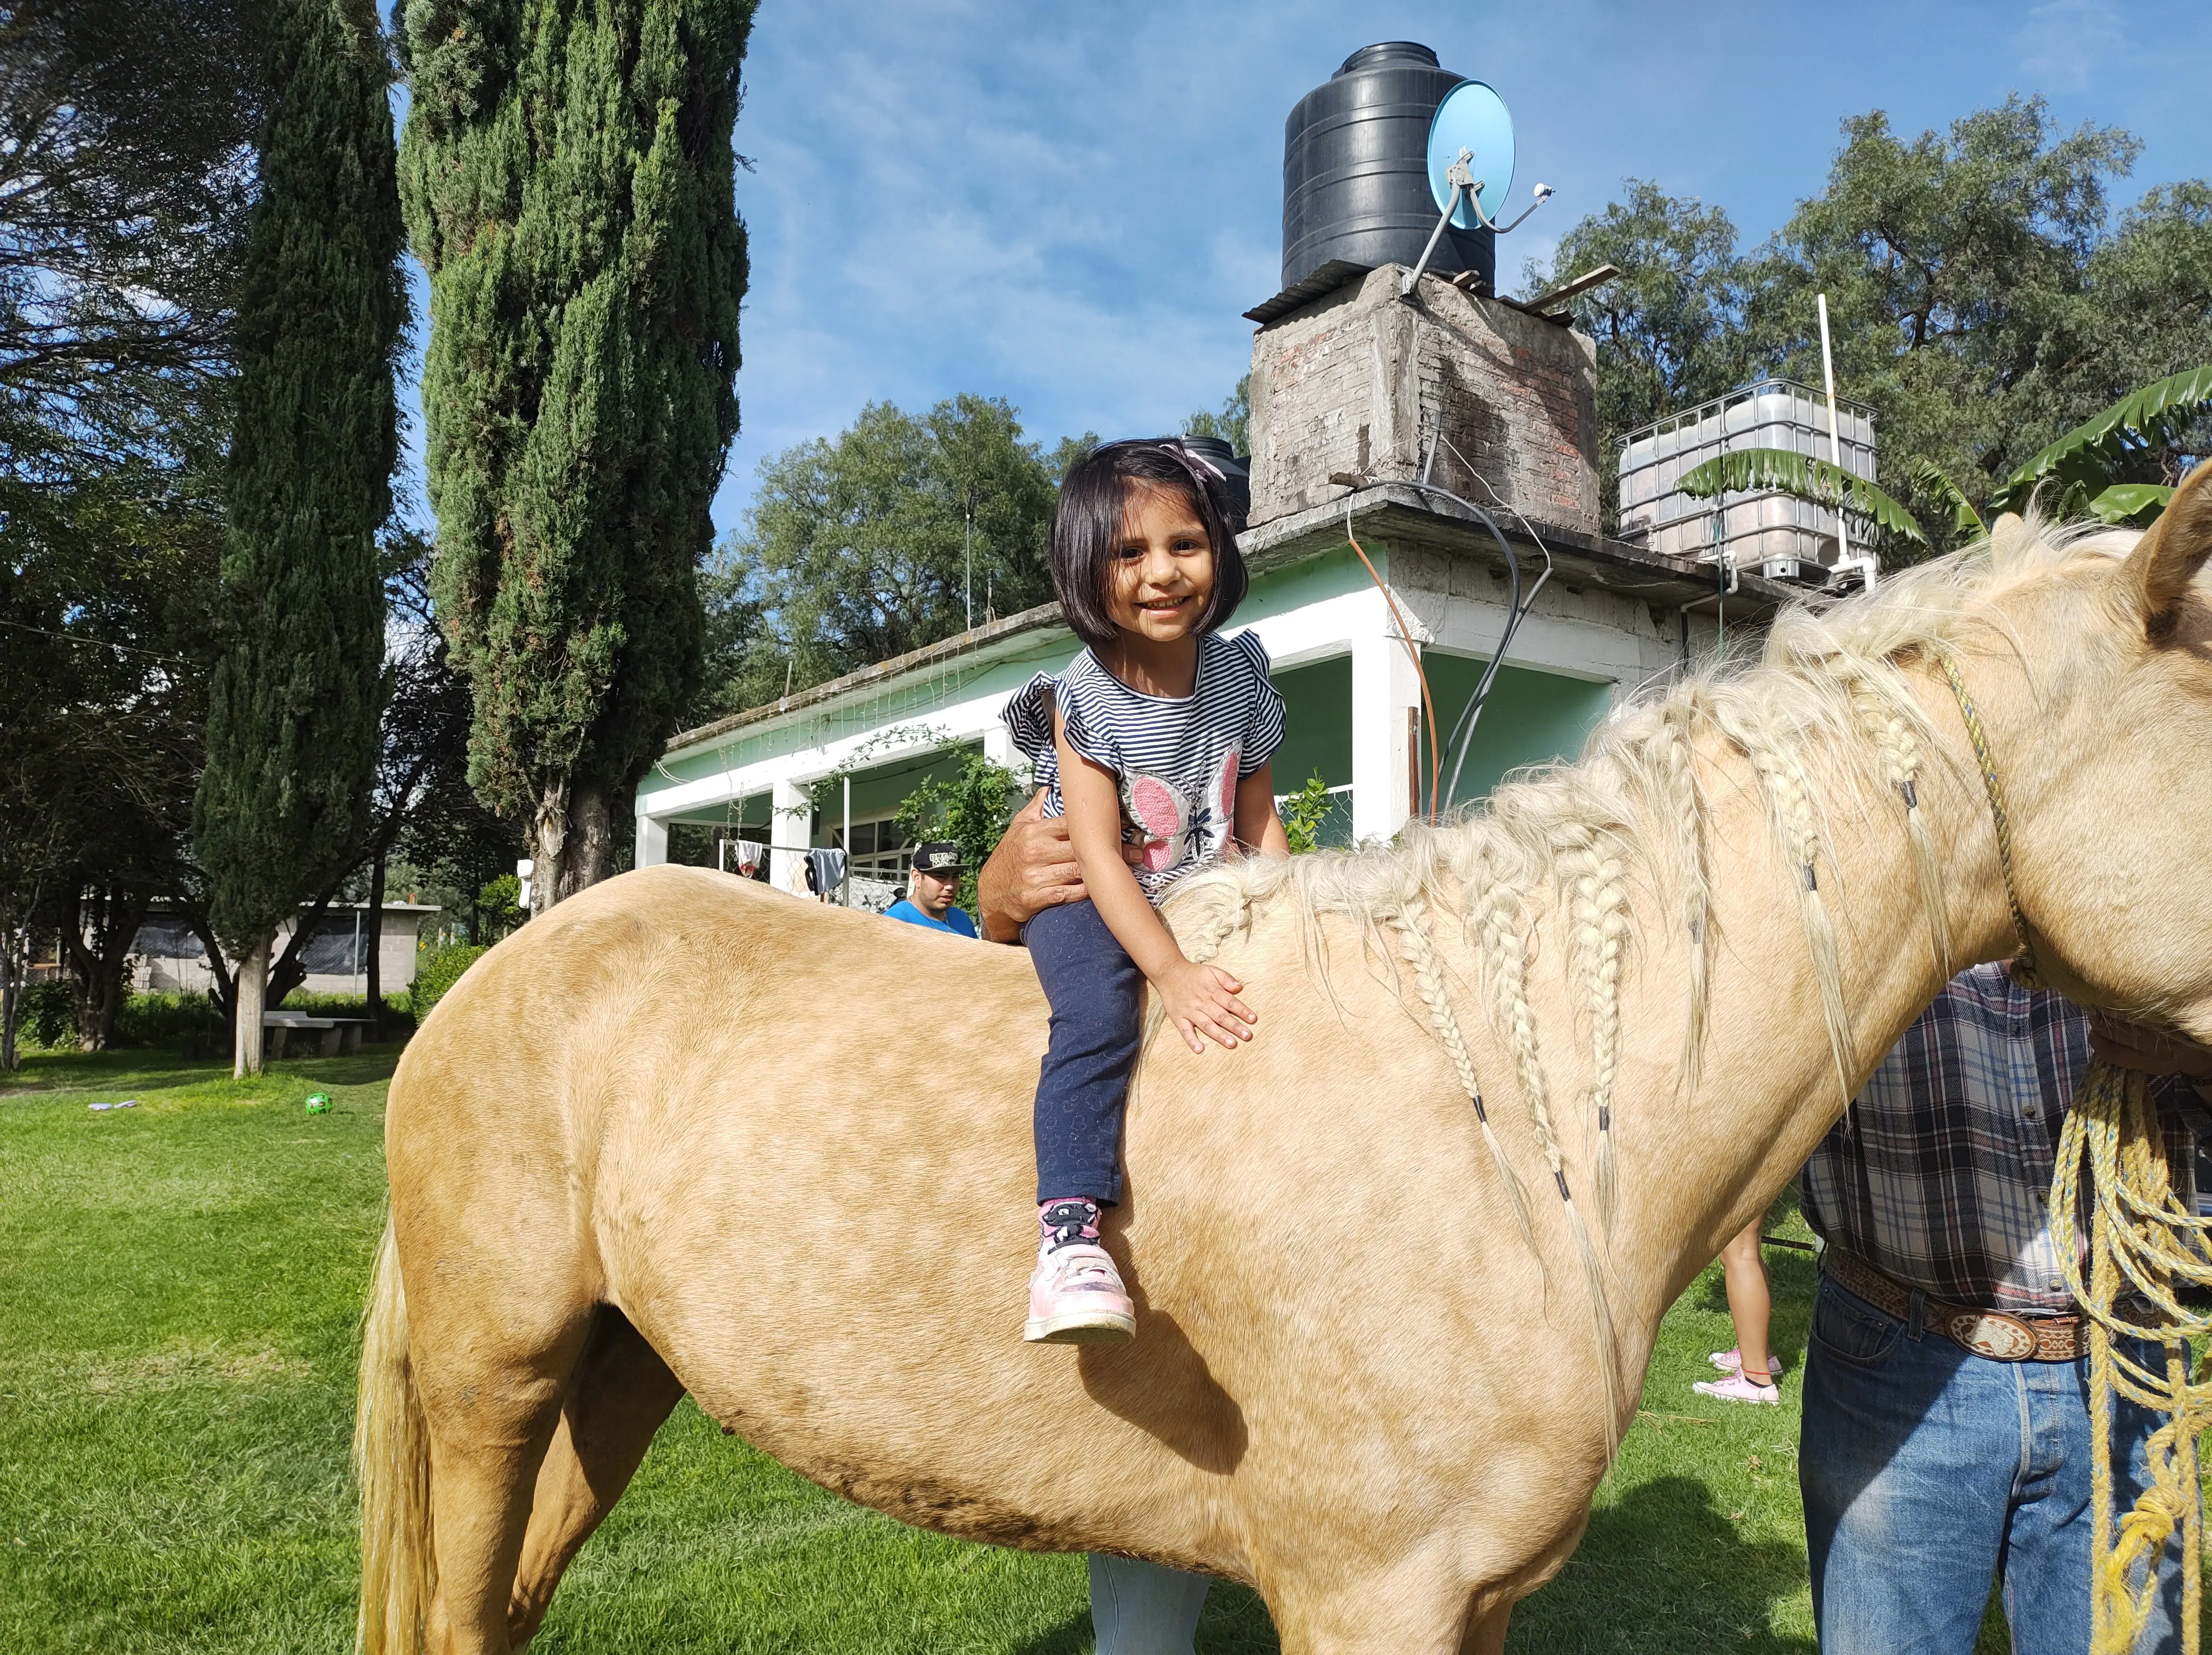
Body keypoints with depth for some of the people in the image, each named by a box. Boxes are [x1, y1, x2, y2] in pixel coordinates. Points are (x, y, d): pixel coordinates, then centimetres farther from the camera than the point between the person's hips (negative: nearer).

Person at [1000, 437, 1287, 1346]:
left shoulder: (1238, 675, -2)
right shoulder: (1081, 698, -15)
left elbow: (1260, 824, 5)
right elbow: (1100, 853, -22)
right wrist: (1172, 973, -31)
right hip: (1088, 897, -5)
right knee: (1099, 1011, -32)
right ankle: (1069, 1232, -35)